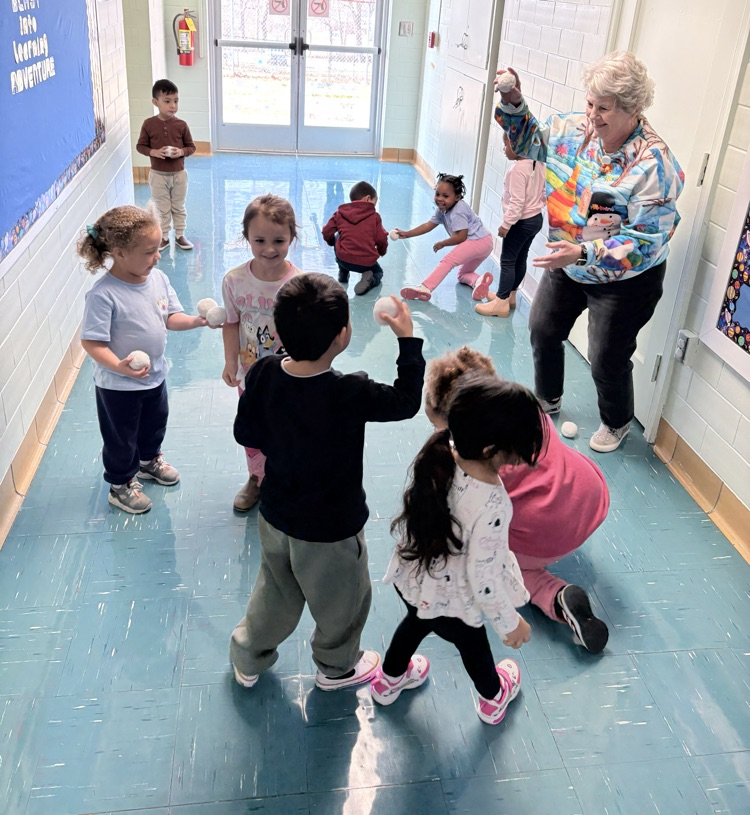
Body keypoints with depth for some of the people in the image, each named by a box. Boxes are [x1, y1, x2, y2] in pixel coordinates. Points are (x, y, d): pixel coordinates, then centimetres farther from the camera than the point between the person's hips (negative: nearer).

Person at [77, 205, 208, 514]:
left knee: (155, 423, 29)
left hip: (155, 375, 7)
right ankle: (120, 485, 37)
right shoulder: (103, 295, -29)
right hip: (118, 385, -7)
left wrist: (197, 321, -17)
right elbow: (91, 342, -27)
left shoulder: (158, 278, -8)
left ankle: (149, 460, 58)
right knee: (121, 437, 14)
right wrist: (118, 366, -41)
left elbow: (171, 317, 2)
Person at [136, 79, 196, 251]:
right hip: (158, 175, -1)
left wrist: (181, 151, -19)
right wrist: (154, 152, -19)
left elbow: (191, 146, 0)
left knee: (179, 208, 14)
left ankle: (180, 235, 29)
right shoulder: (149, 124, -9)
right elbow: (140, 146, -2)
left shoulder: (181, 125, -8)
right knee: (162, 209, 11)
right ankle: (164, 237, 24)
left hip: (179, 174, 1)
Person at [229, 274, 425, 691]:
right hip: (330, 529, -5)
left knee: (276, 591, 31)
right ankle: (337, 667, 50)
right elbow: (407, 401, -15)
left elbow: (245, 433, -3)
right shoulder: (350, 394, -32)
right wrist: (408, 339, -8)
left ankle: (249, 659, 51)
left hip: (276, 516, 6)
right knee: (342, 600, 24)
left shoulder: (263, 374, -17)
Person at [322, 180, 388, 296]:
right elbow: (381, 239, 2)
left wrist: (331, 242, 31)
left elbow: (327, 233, 7)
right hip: (367, 262, -1)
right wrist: (381, 252, 24)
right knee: (378, 272, 33)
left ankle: (343, 274, 28)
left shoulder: (340, 213, 10)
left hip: (344, 259, 1)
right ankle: (370, 280, -5)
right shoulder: (374, 216, 6)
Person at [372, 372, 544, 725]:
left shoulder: (440, 456, -24)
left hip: (412, 578, 5)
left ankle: (388, 681, 65)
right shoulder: (491, 506, -41)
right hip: (452, 601, -5)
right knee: (472, 644, 28)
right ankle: (494, 698, 62)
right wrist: (511, 623, -12)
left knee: (416, 623, 36)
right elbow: (483, 579, -29)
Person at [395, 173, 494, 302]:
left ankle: (424, 288, -33)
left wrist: (442, 244, -9)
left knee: (447, 261, -20)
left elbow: (461, 237, -22)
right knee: (463, 274, 22)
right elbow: (428, 225, 11)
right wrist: (406, 234, 5)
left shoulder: (458, 212, -19)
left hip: (478, 241, -11)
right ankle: (479, 281, -8)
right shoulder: (443, 209, 8)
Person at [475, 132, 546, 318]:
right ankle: (509, 295, 30)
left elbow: (517, 202, -25)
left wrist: (506, 224, -19)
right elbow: (545, 192, 10)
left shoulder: (518, 169, -24)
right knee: (520, 259, 18)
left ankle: (501, 303, 0)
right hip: (536, 218, 9)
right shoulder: (539, 164, 3)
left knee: (507, 260, -3)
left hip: (521, 222, -9)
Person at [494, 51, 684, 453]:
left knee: (607, 359, 6)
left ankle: (617, 423, 37)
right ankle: (547, 399, 47)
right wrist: (512, 104, -9)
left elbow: (647, 238, -29)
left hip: (622, 280, -6)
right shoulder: (576, 128, -9)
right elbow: (530, 142, 9)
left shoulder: (653, 163, -28)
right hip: (566, 264, 7)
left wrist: (583, 253, -38)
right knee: (543, 329, 19)